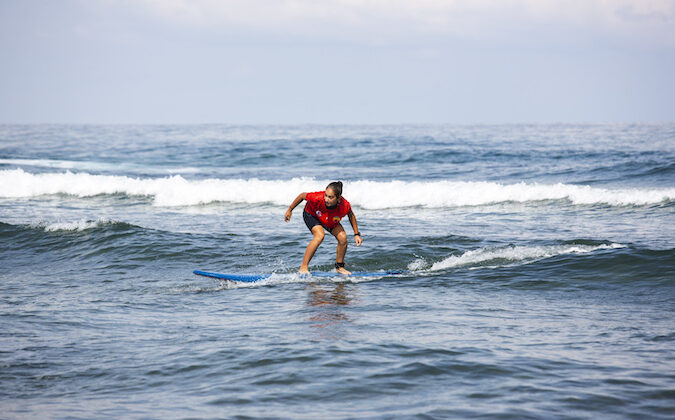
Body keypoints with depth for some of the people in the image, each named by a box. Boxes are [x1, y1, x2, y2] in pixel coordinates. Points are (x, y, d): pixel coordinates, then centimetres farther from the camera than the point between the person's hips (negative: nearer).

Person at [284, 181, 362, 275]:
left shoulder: (345, 206, -35)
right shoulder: (318, 198, -42)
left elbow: (351, 215, -10)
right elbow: (302, 195, -21)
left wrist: (356, 234, -7)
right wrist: (289, 210, -9)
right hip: (311, 214, -3)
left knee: (342, 237, -13)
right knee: (320, 235, -29)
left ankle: (339, 267, 12)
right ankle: (303, 267, -21)